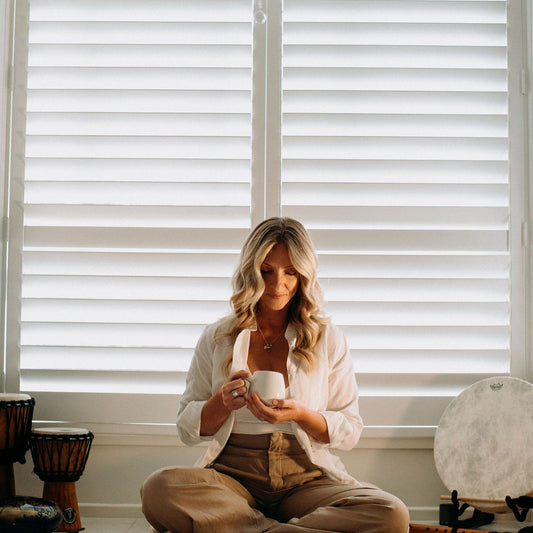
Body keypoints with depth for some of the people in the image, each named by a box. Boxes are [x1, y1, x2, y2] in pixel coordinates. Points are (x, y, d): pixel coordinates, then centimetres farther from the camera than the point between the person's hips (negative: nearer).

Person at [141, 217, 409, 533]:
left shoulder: (328, 338, 8)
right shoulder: (217, 338, 9)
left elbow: (350, 432, 6)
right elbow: (188, 430, 9)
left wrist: (300, 415, -14)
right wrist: (221, 402, -12)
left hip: (306, 480, 0)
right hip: (232, 477, 0)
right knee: (159, 488, -32)